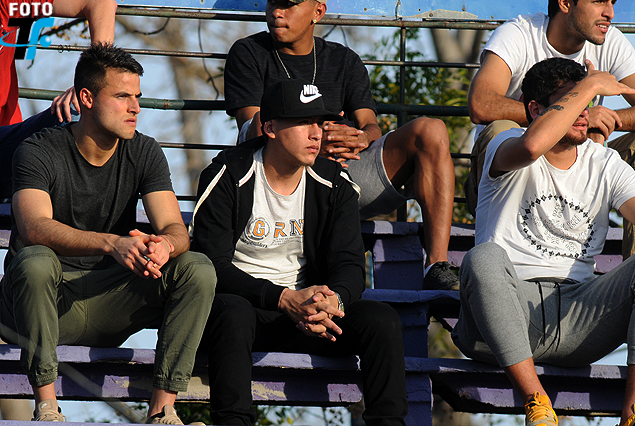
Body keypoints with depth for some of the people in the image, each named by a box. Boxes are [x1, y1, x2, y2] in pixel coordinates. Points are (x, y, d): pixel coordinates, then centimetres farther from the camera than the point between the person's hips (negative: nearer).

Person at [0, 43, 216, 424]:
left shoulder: (144, 153, 2)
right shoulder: (39, 152, -12)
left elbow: (176, 228, -8)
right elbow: (34, 228, -30)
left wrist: (165, 245, -36)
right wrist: (112, 244, -45)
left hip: (108, 301, 4)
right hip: (48, 298, -4)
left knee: (198, 269, -19)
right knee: (35, 262, -37)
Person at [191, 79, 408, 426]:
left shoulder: (334, 184, 5)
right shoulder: (227, 177, -8)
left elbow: (349, 265, 1)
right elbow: (212, 265, -14)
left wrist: (333, 299, -26)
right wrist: (285, 299, -27)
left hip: (307, 304, 4)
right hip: (244, 302, -4)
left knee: (381, 319, -21)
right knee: (232, 313, -40)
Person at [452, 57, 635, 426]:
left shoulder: (604, 165, 16)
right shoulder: (506, 149, 1)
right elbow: (531, 145, -26)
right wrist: (592, 85, -14)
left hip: (577, 317, 4)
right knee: (484, 257, -36)